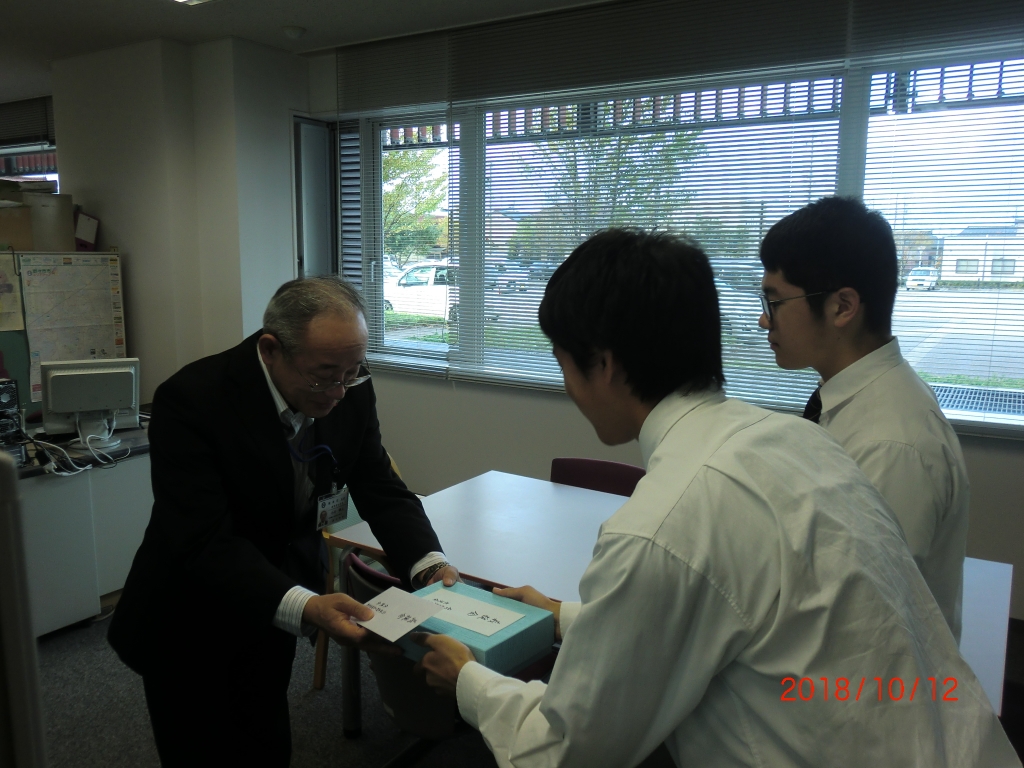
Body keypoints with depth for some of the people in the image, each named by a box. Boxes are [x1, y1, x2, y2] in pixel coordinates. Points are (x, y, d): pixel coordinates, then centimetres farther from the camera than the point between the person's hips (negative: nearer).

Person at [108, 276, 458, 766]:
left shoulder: (351, 390, -13)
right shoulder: (191, 400, -29)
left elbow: (381, 490, -8)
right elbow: (206, 543, -33)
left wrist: (428, 564, -26)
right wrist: (303, 607, -47)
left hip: (275, 611, 5)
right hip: (190, 628, -4)